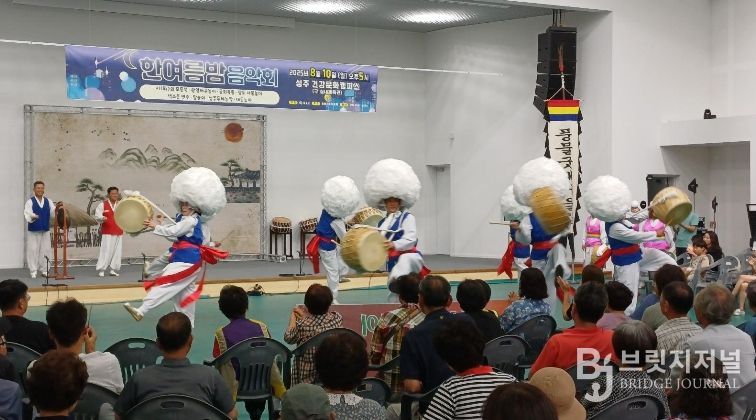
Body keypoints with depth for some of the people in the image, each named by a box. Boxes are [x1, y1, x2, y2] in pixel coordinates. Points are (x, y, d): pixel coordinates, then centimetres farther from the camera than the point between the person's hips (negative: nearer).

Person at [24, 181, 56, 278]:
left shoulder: (48, 201, 9)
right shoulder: (30, 202, -3)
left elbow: (53, 213, 1)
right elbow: (27, 213, -17)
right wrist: (32, 216, -38)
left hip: (45, 230, 3)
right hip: (33, 230, -3)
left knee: (45, 250, 6)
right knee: (33, 250, -3)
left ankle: (44, 270, 15)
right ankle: (33, 271, 4)